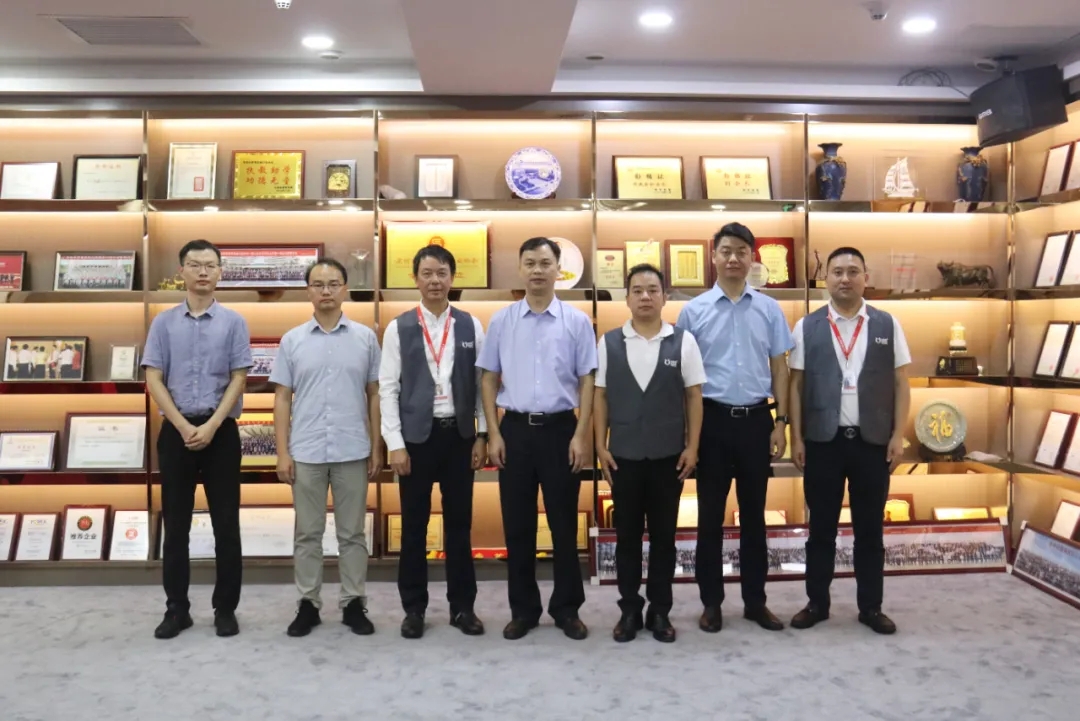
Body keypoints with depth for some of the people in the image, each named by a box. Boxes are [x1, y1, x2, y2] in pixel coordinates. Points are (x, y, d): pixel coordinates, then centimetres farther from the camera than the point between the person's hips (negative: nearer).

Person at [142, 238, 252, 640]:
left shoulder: (233, 322, 1)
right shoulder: (164, 322, 5)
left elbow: (239, 378, -3)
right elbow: (153, 379, 0)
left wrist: (211, 426, -12)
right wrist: (184, 426, -10)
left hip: (221, 430, -1)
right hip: (176, 430, 1)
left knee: (226, 523, 3)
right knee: (175, 523, 8)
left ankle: (226, 608, 14)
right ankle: (176, 608, 19)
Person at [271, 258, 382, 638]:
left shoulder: (365, 337, 2)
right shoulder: (292, 340, 3)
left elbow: (374, 395, 4)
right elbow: (282, 399, 4)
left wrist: (376, 447, 1)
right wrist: (282, 452, -2)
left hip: (353, 451, 0)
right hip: (306, 452, 1)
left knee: (352, 532, 8)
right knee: (307, 533, 10)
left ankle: (354, 603, 20)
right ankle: (308, 604, 22)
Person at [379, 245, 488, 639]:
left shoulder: (471, 326, 3)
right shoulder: (398, 328, -1)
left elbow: (481, 384, 5)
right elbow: (388, 389, -3)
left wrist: (481, 436, 1)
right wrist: (395, 444, -8)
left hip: (459, 434, 1)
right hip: (416, 435, -1)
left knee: (459, 523, 9)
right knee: (414, 525, 8)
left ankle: (462, 606, 22)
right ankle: (413, 608, 22)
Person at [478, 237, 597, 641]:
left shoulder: (577, 321, -1)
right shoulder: (501, 321, 4)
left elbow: (587, 381, -1)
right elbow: (489, 379, 6)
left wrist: (581, 435, -8)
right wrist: (494, 434, -1)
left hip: (560, 428, -1)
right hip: (515, 429, 2)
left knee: (564, 523, 7)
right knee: (517, 525, 9)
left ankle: (567, 608, 22)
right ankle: (523, 609, 23)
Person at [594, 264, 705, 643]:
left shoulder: (683, 341, -2)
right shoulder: (609, 342, 0)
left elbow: (694, 397, 0)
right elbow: (600, 397, 3)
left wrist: (692, 447, -4)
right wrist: (601, 446, -1)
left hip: (668, 455, 0)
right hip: (623, 455, 1)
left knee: (664, 535, 10)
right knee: (627, 535, 10)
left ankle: (660, 611, 23)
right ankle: (630, 610, 23)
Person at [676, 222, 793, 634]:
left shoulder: (769, 309, 4)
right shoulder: (694, 310, -1)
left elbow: (779, 368, 7)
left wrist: (780, 422, 1)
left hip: (756, 419, 2)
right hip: (713, 419, -1)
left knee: (754, 515, 12)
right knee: (711, 516, 7)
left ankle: (755, 601, 25)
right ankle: (711, 602, 21)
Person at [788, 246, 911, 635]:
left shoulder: (888, 325, 4)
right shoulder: (807, 327, 2)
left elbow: (900, 384, 4)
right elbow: (796, 385, 1)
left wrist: (898, 436, -3)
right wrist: (797, 438, -3)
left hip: (873, 441, 1)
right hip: (822, 440, 0)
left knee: (870, 529, 10)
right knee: (821, 527, 9)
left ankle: (870, 607, 23)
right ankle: (817, 603, 22)